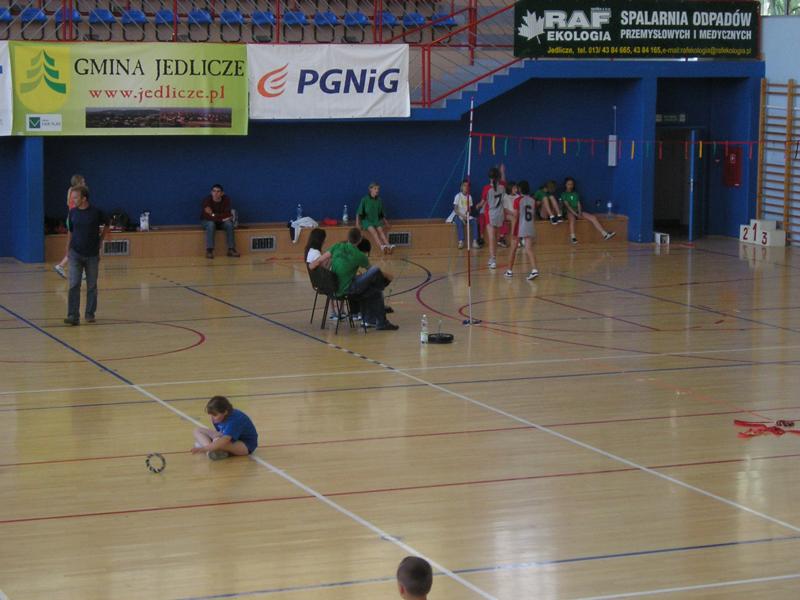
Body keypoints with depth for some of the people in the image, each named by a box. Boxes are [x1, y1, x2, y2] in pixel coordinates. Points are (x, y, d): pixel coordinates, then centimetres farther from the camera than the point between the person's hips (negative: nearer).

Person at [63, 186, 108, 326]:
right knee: (74, 285, -8)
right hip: (76, 254, 1)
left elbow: (106, 224, 10)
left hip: (92, 255, -1)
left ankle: (90, 314, 20)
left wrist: (100, 239, 7)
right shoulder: (73, 213, -1)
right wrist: (69, 247, 10)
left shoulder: (96, 212, -8)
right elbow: (70, 230, 12)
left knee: (92, 286, 8)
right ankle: (73, 316, -9)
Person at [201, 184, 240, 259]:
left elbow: (227, 214, -20)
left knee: (229, 223, -28)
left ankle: (231, 249, -25)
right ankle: (209, 250, -35)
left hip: (221, 222, 2)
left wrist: (213, 215, -28)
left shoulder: (226, 199, -17)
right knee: (211, 224, -36)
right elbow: (207, 216, -29)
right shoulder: (206, 200, -24)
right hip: (208, 221, -2)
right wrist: (222, 217, -29)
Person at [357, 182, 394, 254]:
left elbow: (383, 214, 18)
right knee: (373, 230, -33)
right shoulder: (364, 200, 2)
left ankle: (388, 246, -53)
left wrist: (386, 222, 3)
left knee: (380, 230, -30)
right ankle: (382, 246, -57)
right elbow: (359, 213, 1)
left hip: (377, 221, 3)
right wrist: (357, 223, -11)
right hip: (367, 220, -3)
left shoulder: (380, 201, 11)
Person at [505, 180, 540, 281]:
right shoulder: (533, 201, 6)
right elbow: (534, 216, 13)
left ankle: (509, 271, 23)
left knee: (513, 250, 13)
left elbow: (515, 217, -12)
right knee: (529, 250, -3)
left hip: (520, 227, -4)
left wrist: (513, 231, -11)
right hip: (530, 227, 4)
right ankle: (534, 270, -23)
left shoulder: (518, 200, -8)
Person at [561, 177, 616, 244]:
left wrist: (580, 213, -12)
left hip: (578, 211, 6)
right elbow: (567, 206, -10)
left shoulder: (576, 194, 20)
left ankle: (605, 234, -20)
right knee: (572, 218, -42)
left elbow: (579, 204, 9)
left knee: (593, 217, -13)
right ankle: (572, 238, -54)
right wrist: (576, 214, -21)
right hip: (570, 212, -6)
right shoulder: (564, 195, 2)